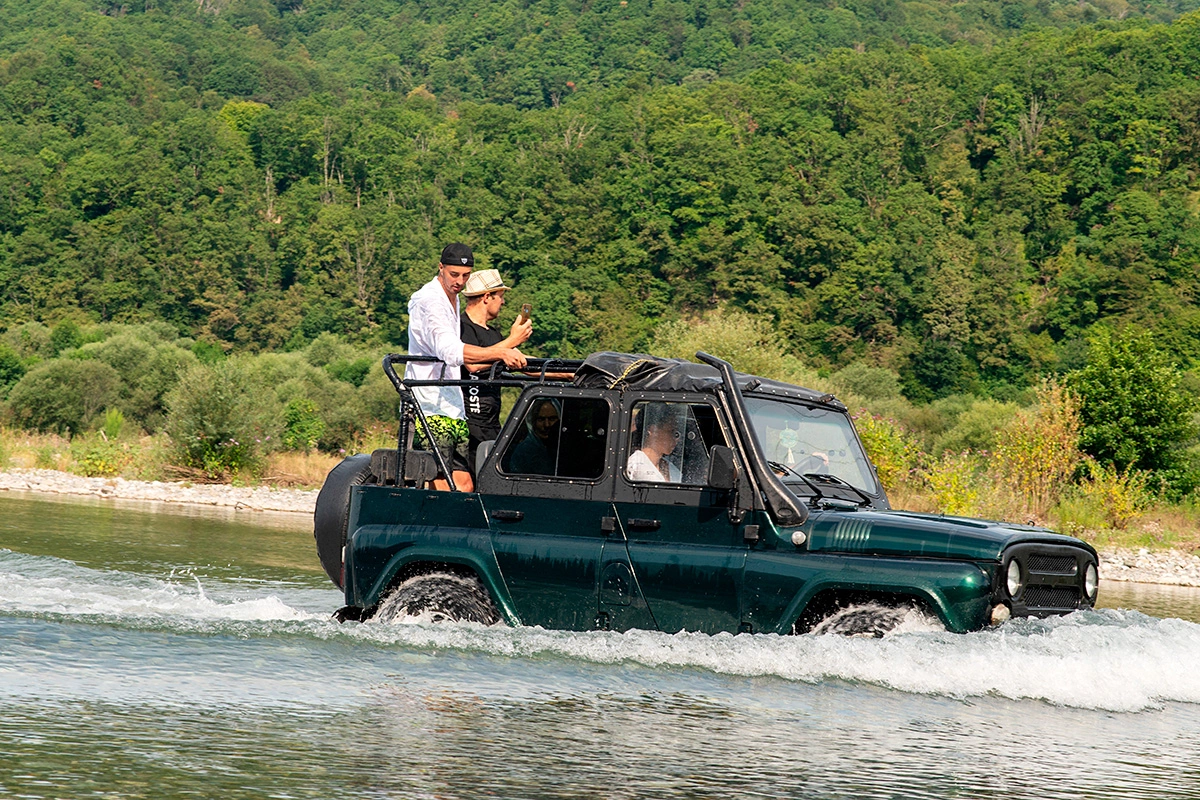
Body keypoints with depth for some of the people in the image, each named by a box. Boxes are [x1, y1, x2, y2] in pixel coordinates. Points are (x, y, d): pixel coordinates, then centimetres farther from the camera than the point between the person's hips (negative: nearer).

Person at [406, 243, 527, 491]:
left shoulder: (452, 299, 20)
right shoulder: (429, 301, -11)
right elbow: (450, 352, -27)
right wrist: (500, 353, -30)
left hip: (454, 411, 9)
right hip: (430, 410, -9)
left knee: (465, 485, 2)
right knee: (442, 488, -14)